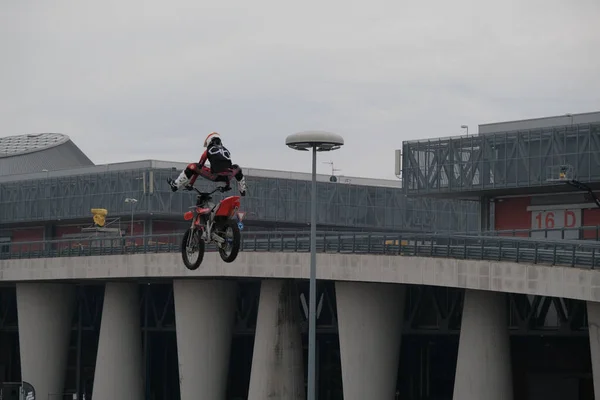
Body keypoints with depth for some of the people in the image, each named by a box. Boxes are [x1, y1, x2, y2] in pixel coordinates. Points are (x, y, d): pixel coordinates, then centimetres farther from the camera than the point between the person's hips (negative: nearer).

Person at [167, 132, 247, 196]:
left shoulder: (209, 150, 12)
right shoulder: (226, 151, 24)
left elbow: (199, 167, 14)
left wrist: (191, 183, 21)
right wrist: (228, 183, 43)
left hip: (214, 176, -4)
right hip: (227, 177, 4)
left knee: (192, 166, 8)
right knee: (237, 168, 39)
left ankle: (175, 185, 7)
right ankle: (242, 190, 45)